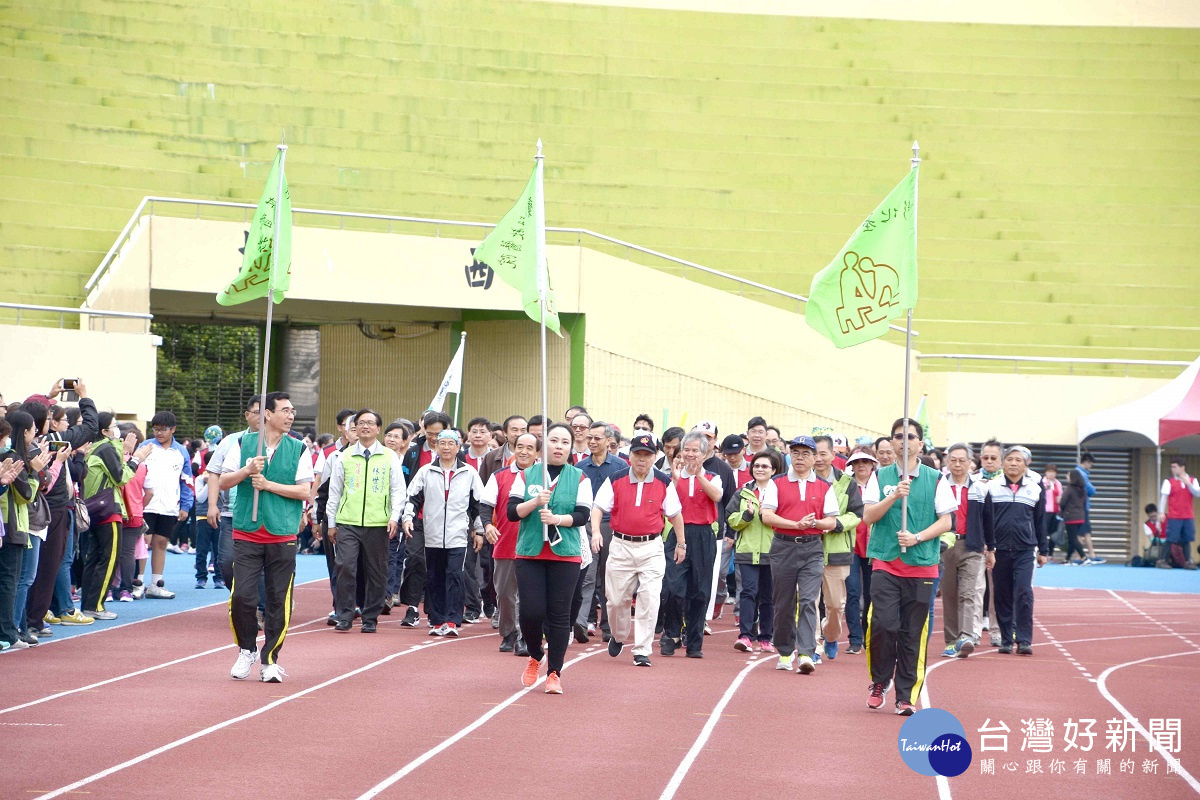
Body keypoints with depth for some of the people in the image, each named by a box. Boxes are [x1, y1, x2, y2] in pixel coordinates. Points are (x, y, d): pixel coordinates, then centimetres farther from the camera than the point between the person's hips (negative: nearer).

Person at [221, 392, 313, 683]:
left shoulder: (298, 449, 4)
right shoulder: (244, 443, 6)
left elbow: (305, 491, -2)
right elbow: (223, 482, 6)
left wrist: (269, 484, -11)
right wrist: (248, 470, -12)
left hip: (283, 536, 0)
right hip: (246, 533, 0)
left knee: (279, 601, 0)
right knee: (241, 596, -7)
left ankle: (269, 659, 12)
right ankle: (246, 651, 15)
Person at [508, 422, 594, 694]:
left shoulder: (580, 478, 6)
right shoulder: (527, 475, 8)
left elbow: (583, 515, -3)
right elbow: (512, 511, 1)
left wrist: (557, 519, -19)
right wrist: (535, 502, -16)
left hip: (565, 555, 0)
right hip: (529, 552, 1)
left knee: (559, 615, -2)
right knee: (531, 611, -7)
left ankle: (554, 673, 7)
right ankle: (535, 657, 21)